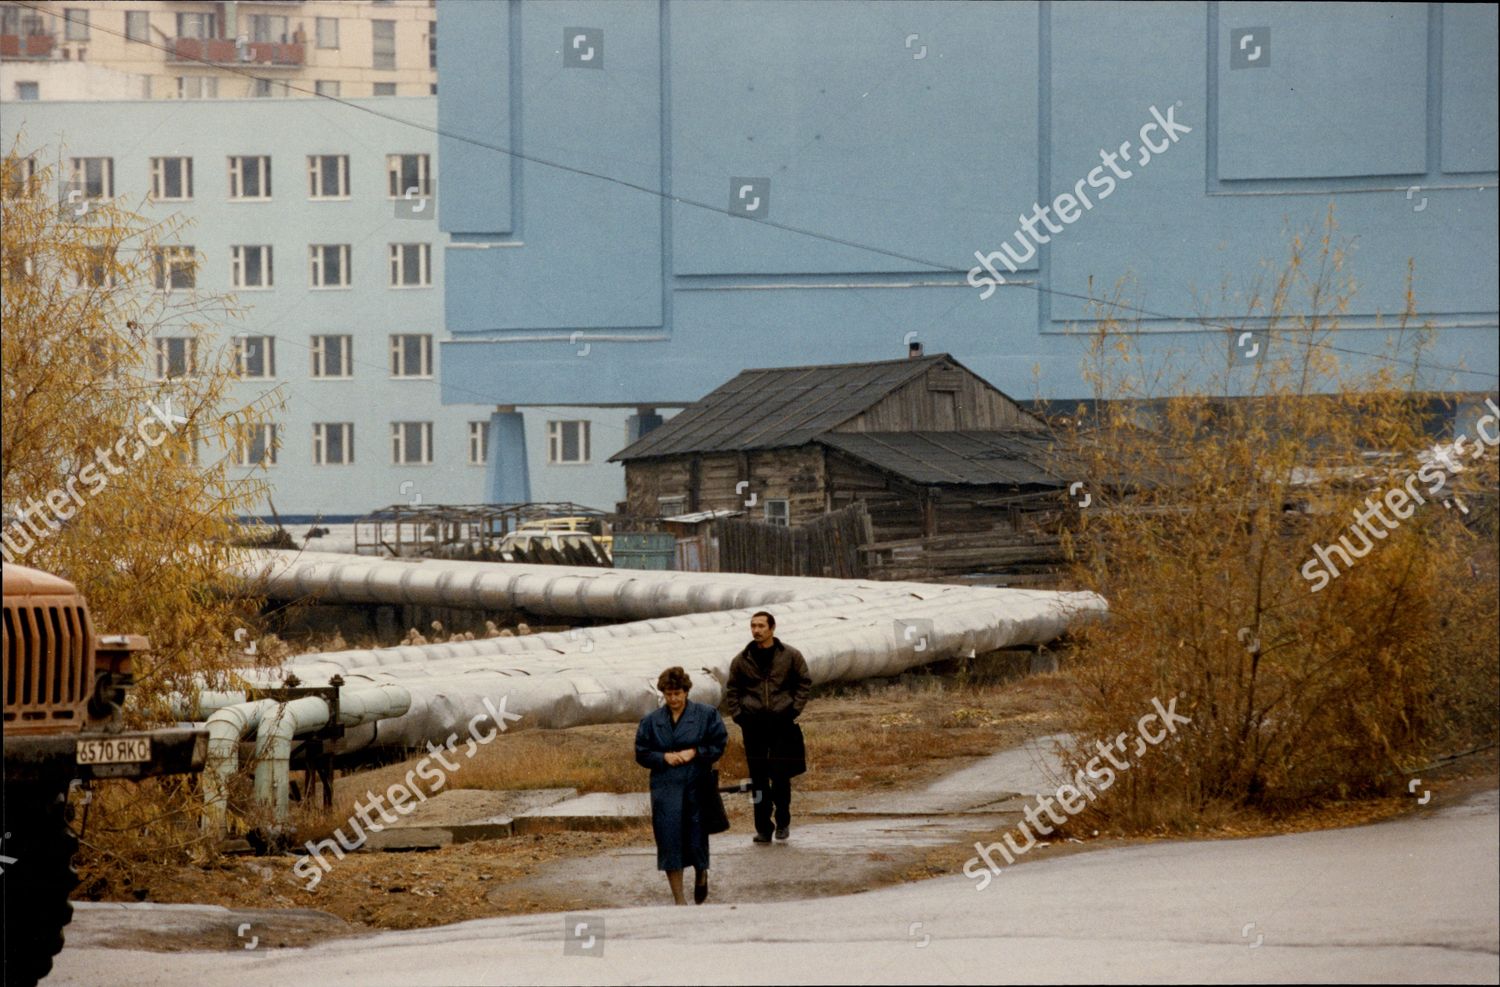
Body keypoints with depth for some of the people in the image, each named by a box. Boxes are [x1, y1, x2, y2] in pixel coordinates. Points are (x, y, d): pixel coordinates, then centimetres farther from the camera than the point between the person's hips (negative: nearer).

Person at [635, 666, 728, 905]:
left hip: (697, 785, -1)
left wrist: (695, 752, -13)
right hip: (665, 787, 1)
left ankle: (701, 875, 39)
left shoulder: (706, 715, 0)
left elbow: (719, 746, 1)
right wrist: (664, 757, -10)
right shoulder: (651, 721, 5)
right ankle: (679, 899, 2)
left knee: (697, 838, 3)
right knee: (670, 840, -5)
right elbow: (641, 754, 8)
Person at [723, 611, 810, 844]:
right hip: (753, 724, 2)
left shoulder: (790, 656, 0)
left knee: (781, 774, -4)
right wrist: (737, 714, 2)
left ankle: (783, 821, 16)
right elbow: (731, 690, 14)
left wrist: (794, 709, -1)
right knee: (758, 778, 2)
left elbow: (804, 683, 8)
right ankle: (763, 828, 7)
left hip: (782, 722, -2)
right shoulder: (742, 659, 4)